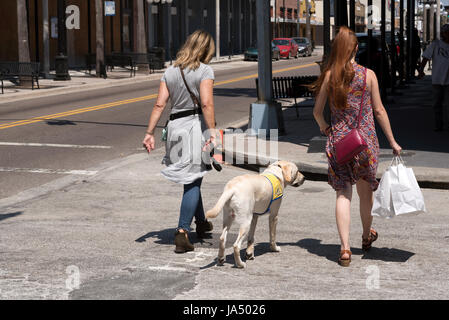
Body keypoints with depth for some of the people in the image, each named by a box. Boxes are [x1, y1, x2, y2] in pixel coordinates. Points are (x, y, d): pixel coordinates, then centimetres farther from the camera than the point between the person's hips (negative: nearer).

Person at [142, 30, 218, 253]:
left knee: (191, 179, 21)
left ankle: (201, 222, 38)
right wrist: (212, 132, -18)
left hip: (176, 126, 5)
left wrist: (149, 132, 1)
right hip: (197, 125, -5)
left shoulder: (170, 72, 8)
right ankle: (182, 232, -10)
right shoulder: (205, 71, -6)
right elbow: (206, 104, -17)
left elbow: (159, 104, 2)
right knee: (193, 181, -1)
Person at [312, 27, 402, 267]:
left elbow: (317, 111, 0)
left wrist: (324, 127, 22)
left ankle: (345, 248, -8)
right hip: (365, 140, 0)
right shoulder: (368, 75, -5)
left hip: (338, 140, 0)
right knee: (365, 190, 18)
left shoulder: (330, 75, -5)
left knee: (343, 194, 3)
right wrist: (392, 141, 6)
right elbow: (379, 110, -2)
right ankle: (367, 236, 39)